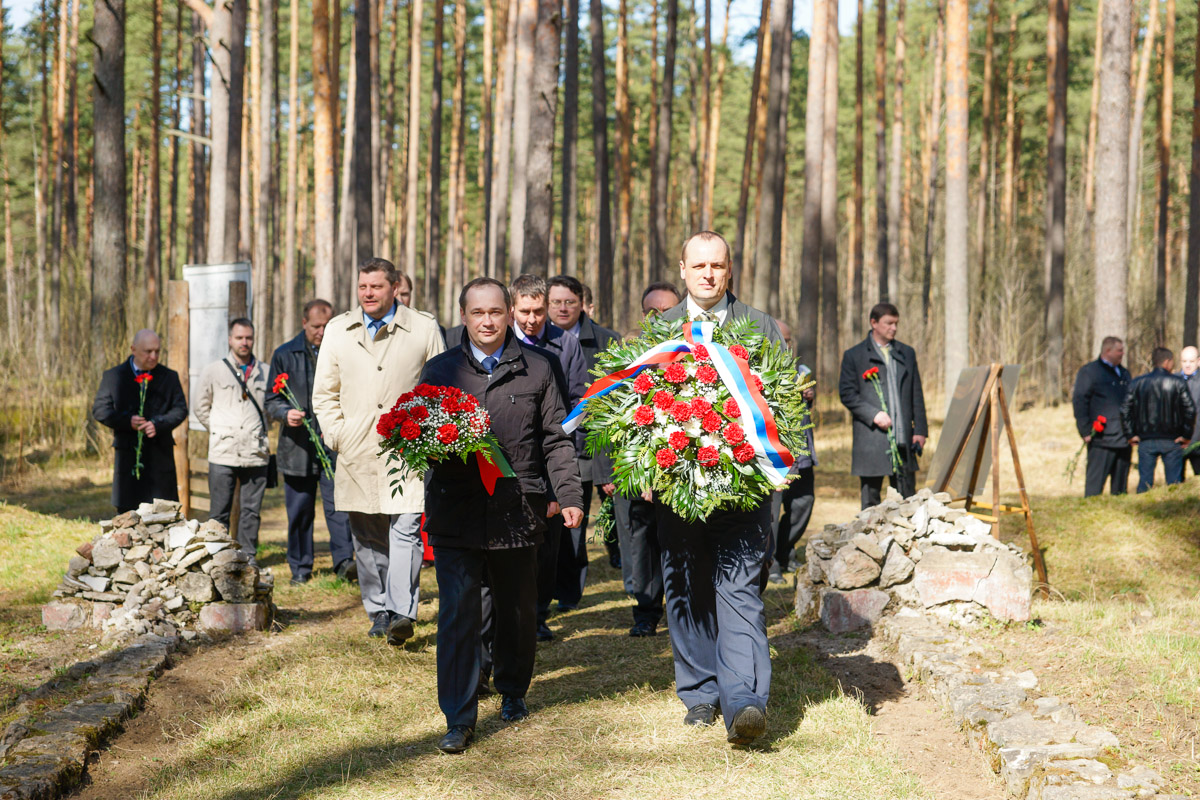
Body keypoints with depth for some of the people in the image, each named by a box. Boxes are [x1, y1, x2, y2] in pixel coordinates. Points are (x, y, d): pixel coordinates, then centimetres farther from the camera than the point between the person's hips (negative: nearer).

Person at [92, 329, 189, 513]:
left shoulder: (169, 377, 9)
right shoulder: (113, 376, 5)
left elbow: (180, 409, 5)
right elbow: (99, 409, 2)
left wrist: (159, 424, -14)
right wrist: (127, 421, -15)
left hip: (160, 455, 1)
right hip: (127, 454, -1)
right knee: (125, 509, 2)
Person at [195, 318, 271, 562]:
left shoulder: (265, 372, 10)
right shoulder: (213, 371, 7)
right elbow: (201, 408, 14)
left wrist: (262, 432, 11)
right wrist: (220, 431, 8)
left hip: (256, 453, 1)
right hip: (223, 453, -1)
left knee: (251, 510, 3)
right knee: (220, 512, 0)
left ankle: (248, 558, 11)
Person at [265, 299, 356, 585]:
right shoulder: (285, 355, 8)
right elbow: (271, 401, 9)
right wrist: (285, 414, -13)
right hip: (298, 446, 1)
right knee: (300, 511, 6)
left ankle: (344, 561, -17)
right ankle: (301, 569, 15)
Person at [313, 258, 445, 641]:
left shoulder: (424, 329, 4)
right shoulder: (338, 330, 11)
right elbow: (325, 392, 14)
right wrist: (337, 435, 2)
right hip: (357, 452, 3)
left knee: (406, 529, -14)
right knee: (367, 538, 8)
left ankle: (402, 614, -18)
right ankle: (378, 611, 19)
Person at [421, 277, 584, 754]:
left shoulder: (536, 369, 8)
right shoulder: (440, 370, 8)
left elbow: (555, 439, 6)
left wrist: (568, 495, -4)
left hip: (517, 512, 1)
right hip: (456, 513, -1)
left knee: (518, 612, 14)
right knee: (458, 616, -8)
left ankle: (513, 693, 36)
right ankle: (459, 720, -4)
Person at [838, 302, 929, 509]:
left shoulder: (907, 353, 16)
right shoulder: (854, 356, 3)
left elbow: (917, 395, 15)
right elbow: (846, 394, -2)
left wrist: (920, 430, 6)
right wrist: (873, 414, -14)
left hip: (903, 438, 3)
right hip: (871, 440, -3)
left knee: (908, 500, 5)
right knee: (870, 501, 2)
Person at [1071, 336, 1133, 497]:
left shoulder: (1124, 373, 19)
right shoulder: (1088, 371, -3)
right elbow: (1079, 401, -7)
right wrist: (1086, 431, -13)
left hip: (1124, 440, 7)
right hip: (1102, 440, -7)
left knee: (1120, 485, 10)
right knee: (1095, 483, -7)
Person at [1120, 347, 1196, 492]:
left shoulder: (1139, 382, 2)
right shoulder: (1177, 382, -4)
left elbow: (1125, 409, -2)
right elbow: (1190, 410, -10)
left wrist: (1130, 435, 4)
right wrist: (1186, 435, -1)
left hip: (1146, 442, 2)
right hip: (1171, 441, -2)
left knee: (1144, 481, 5)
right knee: (1174, 482, 5)